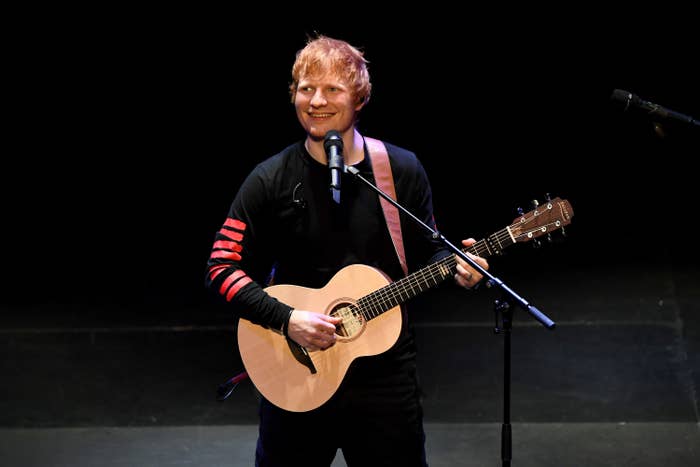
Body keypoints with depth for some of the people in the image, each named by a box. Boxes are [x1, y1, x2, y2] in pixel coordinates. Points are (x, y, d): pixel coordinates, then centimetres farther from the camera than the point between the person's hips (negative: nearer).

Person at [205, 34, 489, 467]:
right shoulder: (270, 180, -6)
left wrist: (455, 266, -13)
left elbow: (425, 251, 9)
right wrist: (285, 318, -20)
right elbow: (223, 268, -7)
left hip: (386, 375, 1)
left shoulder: (402, 170, -2)